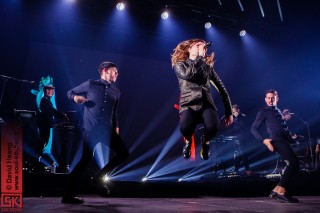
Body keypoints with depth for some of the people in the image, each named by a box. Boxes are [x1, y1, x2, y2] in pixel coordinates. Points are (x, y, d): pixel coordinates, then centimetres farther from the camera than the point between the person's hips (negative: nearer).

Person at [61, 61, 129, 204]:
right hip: (91, 129, -6)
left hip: (108, 129, 6)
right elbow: (70, 92, 10)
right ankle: (68, 195, 6)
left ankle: (100, 176, 14)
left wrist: (116, 126, 13)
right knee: (85, 159, -6)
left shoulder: (116, 91, 15)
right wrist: (76, 97, -12)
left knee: (124, 153, 1)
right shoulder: (91, 84, 2)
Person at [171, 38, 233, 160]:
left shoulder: (208, 66, 17)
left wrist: (229, 112, 9)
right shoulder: (179, 64, 10)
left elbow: (222, 89, 15)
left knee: (213, 127, -34)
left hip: (206, 104, 2)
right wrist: (200, 57, -6)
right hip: (189, 105, -2)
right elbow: (187, 74, -15)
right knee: (185, 127, -37)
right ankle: (188, 140, 6)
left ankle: (205, 140, 8)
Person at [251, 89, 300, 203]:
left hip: (284, 140, 9)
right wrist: (264, 140, -14)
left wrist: (292, 139, 16)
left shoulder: (278, 111, 28)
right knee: (294, 162, -19)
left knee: (292, 164, 7)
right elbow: (254, 129, -1)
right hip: (277, 140, -8)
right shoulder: (263, 112, 4)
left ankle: (277, 190, 10)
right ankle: (281, 190, -18)